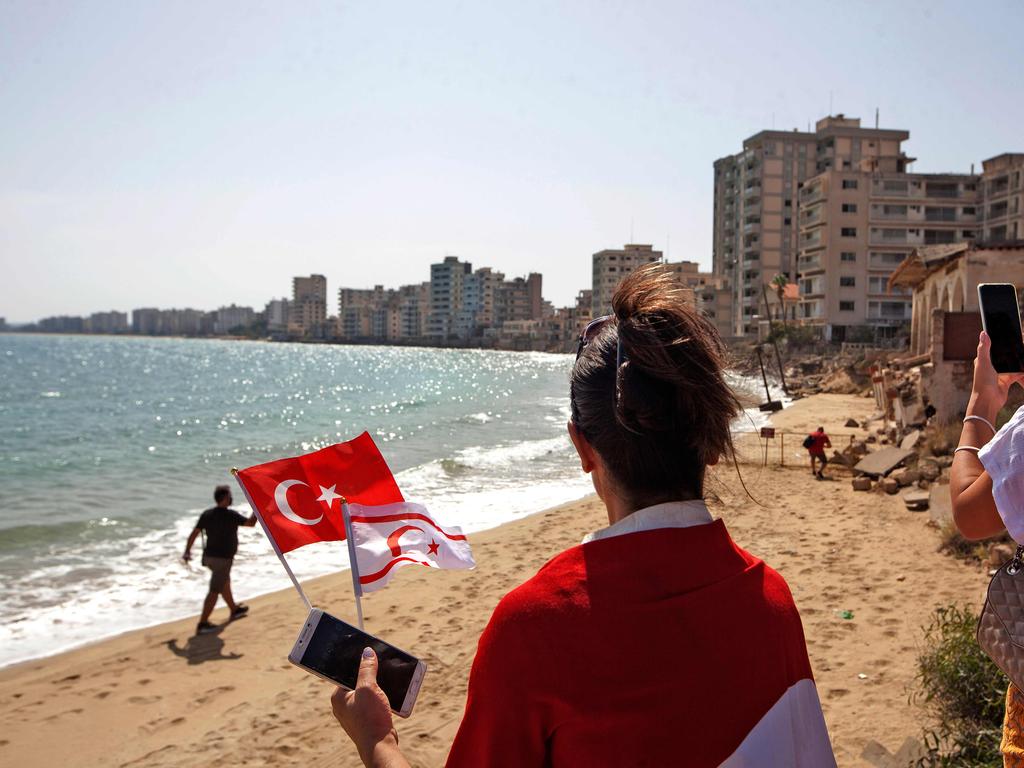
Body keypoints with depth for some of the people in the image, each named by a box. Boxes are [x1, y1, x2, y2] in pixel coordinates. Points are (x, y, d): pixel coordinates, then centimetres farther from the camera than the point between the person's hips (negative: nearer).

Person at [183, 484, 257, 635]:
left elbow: (194, 533, 1)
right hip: (223, 559, -8)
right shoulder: (231, 515, -18)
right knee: (214, 591, -5)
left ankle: (234, 609, 44)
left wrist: (187, 551, 9)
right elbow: (250, 523, -10)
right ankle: (202, 624, -6)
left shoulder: (207, 514, 1)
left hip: (209, 556, 8)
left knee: (225, 582, 26)